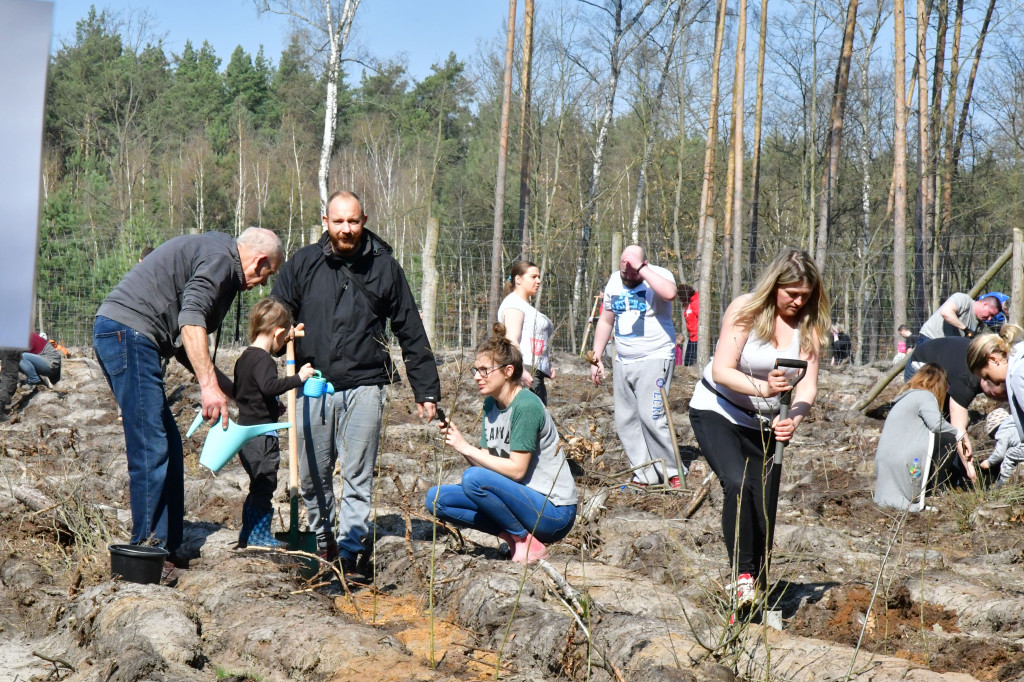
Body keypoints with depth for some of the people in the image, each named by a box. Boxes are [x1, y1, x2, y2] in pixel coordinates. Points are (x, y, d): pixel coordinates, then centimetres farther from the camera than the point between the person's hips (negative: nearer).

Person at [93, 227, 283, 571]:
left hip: (121, 334, 11)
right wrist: (209, 385, -24)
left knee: (168, 444, 12)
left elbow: (184, 344, 29)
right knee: (151, 448, -11)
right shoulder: (221, 257, -5)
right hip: (128, 332, -11)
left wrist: (230, 388, 29)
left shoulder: (211, 250, 26)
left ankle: (166, 546, 16)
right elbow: (190, 320, -21)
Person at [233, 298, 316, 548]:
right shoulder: (263, 360, -17)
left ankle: (247, 535, 23)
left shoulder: (245, 358, 15)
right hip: (262, 434, -10)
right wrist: (298, 378, -31)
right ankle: (259, 536, 2)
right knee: (264, 485, -2)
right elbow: (269, 386, -35)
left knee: (258, 487, 17)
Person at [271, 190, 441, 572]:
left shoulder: (384, 266, 4)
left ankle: (349, 552, 1)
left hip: (364, 386, -1)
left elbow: (411, 333, 8)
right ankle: (323, 541, 28)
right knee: (311, 476, 9)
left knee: (358, 477, -3)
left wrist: (426, 390, 7)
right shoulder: (302, 264, 5)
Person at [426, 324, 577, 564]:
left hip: (553, 511, -9)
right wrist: (457, 440, -11)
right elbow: (486, 462, 5)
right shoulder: (491, 405, 9)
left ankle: (529, 542, -12)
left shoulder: (526, 405, -17)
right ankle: (513, 534, 2)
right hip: (523, 499, 9)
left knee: (473, 478, -30)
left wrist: (467, 448, -18)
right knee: (436, 498, -2)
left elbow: (516, 470, -21)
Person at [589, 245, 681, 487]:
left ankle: (672, 473, -3)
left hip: (654, 359, -7)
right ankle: (644, 476, 11)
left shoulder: (659, 275, -10)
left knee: (651, 418, -16)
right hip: (623, 362, 7)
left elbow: (669, 293, -36)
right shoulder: (614, 281, 10)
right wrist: (597, 358, 16)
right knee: (626, 421, 5)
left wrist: (641, 268, -29)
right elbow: (605, 321, 20)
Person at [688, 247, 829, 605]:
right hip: (717, 411, -4)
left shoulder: (809, 324, -7)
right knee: (738, 484, -29)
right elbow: (721, 371, -24)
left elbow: (808, 385, -13)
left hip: (764, 424, 4)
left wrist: (792, 420, -33)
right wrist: (761, 388, -42)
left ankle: (757, 594, 15)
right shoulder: (745, 310, -17)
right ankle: (743, 576, -24)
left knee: (764, 510, 2)